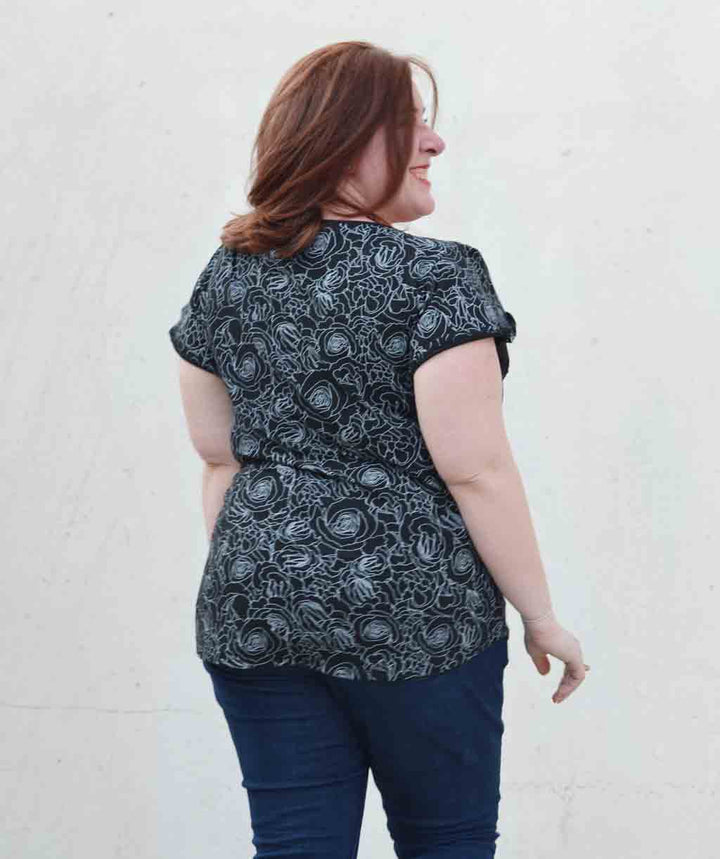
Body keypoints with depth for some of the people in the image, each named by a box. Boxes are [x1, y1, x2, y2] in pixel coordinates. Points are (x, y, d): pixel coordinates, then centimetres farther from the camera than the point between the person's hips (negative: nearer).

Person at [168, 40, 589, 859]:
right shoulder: (432, 276, -13)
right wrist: (541, 616, -3)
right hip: (410, 609, -5)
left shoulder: (225, 276, 5)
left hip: (251, 611, 5)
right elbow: (475, 471, -14)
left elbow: (221, 460, 10)